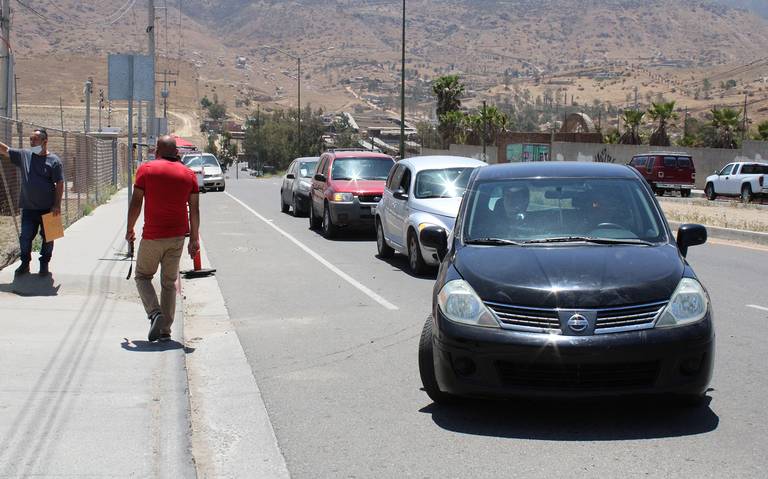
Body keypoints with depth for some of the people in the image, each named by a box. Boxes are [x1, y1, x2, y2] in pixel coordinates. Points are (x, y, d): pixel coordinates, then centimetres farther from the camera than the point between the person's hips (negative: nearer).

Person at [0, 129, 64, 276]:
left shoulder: (54, 160, -6)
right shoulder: (24, 155, 4)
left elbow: (60, 184, -7)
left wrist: (57, 205, -11)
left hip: (48, 208, -3)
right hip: (28, 208, 3)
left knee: (47, 237, 7)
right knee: (25, 237, 5)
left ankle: (44, 264, 21)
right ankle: (25, 263, 20)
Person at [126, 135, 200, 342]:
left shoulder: (146, 169, -3)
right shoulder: (188, 174, 5)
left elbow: (136, 203, -5)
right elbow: (194, 210, 3)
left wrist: (130, 229, 7)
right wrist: (194, 239, 9)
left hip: (152, 236, -3)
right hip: (177, 236, 3)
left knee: (142, 276, 13)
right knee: (169, 282, 12)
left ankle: (155, 314, -9)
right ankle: (165, 330, 11)